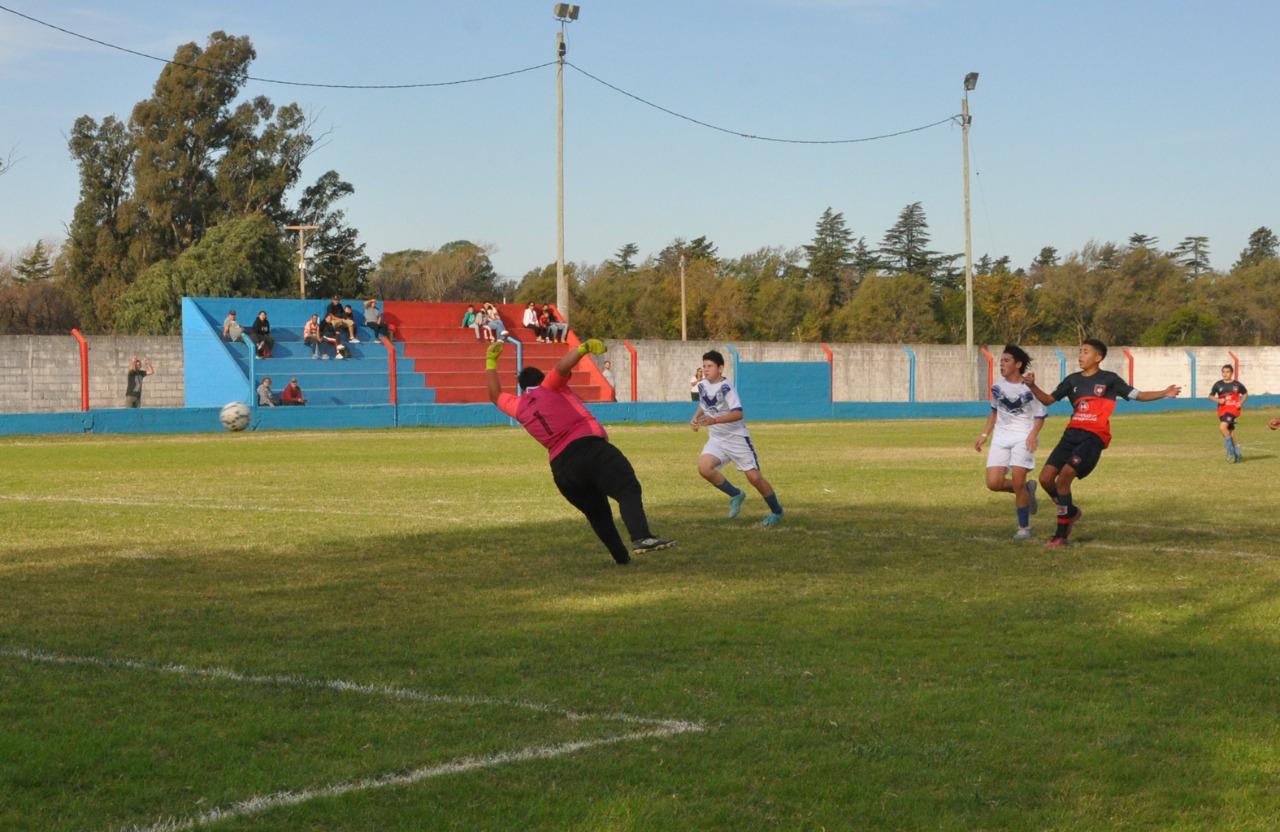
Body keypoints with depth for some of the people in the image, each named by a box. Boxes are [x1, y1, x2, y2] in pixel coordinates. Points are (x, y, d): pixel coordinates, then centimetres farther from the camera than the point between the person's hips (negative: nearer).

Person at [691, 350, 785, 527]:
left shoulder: (726, 388, -20)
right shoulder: (702, 386, 3)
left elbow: (738, 413, -32)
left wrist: (715, 420, -41)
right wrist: (696, 417, 6)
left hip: (737, 438, -6)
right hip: (716, 439, 6)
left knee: (754, 477, -5)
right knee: (704, 468, -19)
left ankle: (777, 511, 18)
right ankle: (736, 495, 4)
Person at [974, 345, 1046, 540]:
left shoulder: (1029, 388, -8)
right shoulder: (997, 387, 7)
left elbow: (1040, 416, -2)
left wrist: (1033, 434, -20)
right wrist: (985, 434, 16)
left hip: (1023, 437, -5)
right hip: (1001, 437, 5)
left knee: (1018, 482, -15)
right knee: (994, 483, -10)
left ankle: (1024, 527, 2)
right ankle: (1027, 490, 20)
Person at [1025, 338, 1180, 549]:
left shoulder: (1108, 379, 3)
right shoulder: (1073, 380, 16)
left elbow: (1137, 395, 8)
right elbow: (1048, 400, 19)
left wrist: (1164, 393, -5)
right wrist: (1032, 386, 2)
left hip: (1094, 437, -6)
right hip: (1072, 434, 6)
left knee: (1063, 478, -20)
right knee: (1045, 478, -6)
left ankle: (1061, 536, -10)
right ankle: (1072, 512, 22)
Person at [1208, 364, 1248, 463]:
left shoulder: (1237, 384, 1)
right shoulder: (1218, 385, 4)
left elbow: (1245, 394, 16)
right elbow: (1210, 396, 11)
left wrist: (1241, 402, -1)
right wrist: (1218, 400, -8)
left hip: (1233, 409, -4)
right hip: (1222, 410, 4)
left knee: (1222, 427, -25)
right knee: (1230, 432, 8)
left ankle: (1230, 450, -12)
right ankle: (1237, 454, 21)